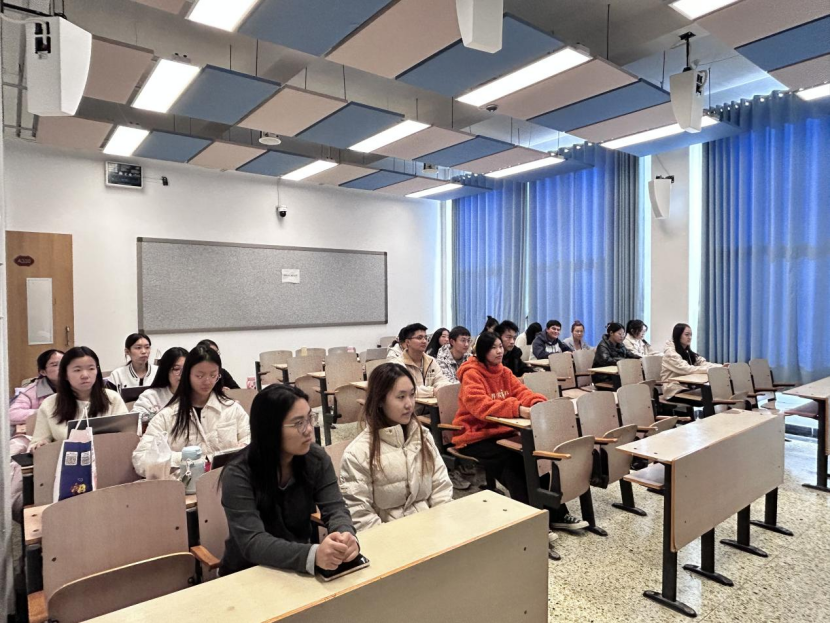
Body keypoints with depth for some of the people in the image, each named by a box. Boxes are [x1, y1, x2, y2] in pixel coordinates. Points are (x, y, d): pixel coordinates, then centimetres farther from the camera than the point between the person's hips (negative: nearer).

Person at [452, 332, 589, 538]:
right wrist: (518, 410, -40)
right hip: (475, 437, -6)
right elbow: (481, 405, -29)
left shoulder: (504, 372, 8)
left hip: (503, 432, 6)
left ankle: (556, 515, -4)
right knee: (513, 463, -27)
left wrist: (537, 403, -22)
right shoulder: (471, 374, -15)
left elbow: (521, 392, 3)